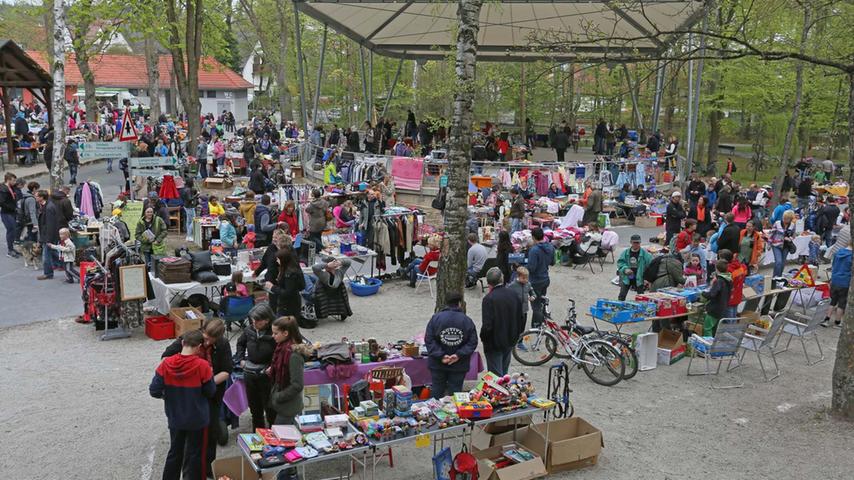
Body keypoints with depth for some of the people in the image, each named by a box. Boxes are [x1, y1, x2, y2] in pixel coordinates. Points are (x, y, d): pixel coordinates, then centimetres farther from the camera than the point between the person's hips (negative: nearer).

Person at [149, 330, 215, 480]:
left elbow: (154, 391, -9)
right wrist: (209, 375, 6)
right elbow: (211, 392, -9)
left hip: (175, 418, 3)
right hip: (197, 420, -3)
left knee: (175, 452, 21)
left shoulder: (166, 364, -13)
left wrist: (168, 395, 10)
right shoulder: (202, 366, -20)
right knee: (193, 456, 13)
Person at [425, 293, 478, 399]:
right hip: (459, 366, 0)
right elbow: (472, 342, -9)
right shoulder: (467, 320, -5)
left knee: (437, 392, 11)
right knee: (455, 392, 7)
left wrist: (440, 355, -12)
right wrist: (459, 355, -12)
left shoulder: (435, 318, -5)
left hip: (437, 364, 0)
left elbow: (429, 340, -9)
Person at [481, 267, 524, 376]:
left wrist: (483, 338, -6)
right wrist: (516, 335, 18)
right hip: (510, 342, 6)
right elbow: (521, 319, 7)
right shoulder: (514, 295, -1)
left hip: (494, 344, -6)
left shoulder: (489, 299, -21)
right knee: (504, 373, 21)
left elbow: (487, 325, -24)